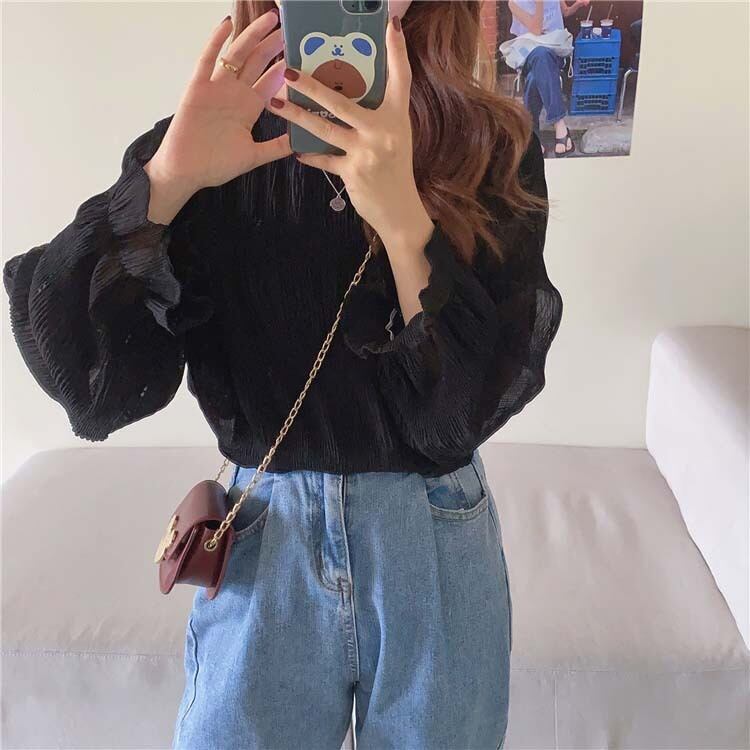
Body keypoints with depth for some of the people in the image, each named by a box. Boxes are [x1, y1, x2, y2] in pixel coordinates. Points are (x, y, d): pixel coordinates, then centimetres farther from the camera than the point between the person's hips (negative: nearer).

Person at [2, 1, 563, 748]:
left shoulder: (492, 147, -7)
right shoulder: (196, 145, -4)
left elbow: (474, 401, -15)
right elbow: (87, 382, -13)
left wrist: (402, 213, -27)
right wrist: (170, 178, -24)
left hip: (437, 550, 1)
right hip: (264, 548, 0)